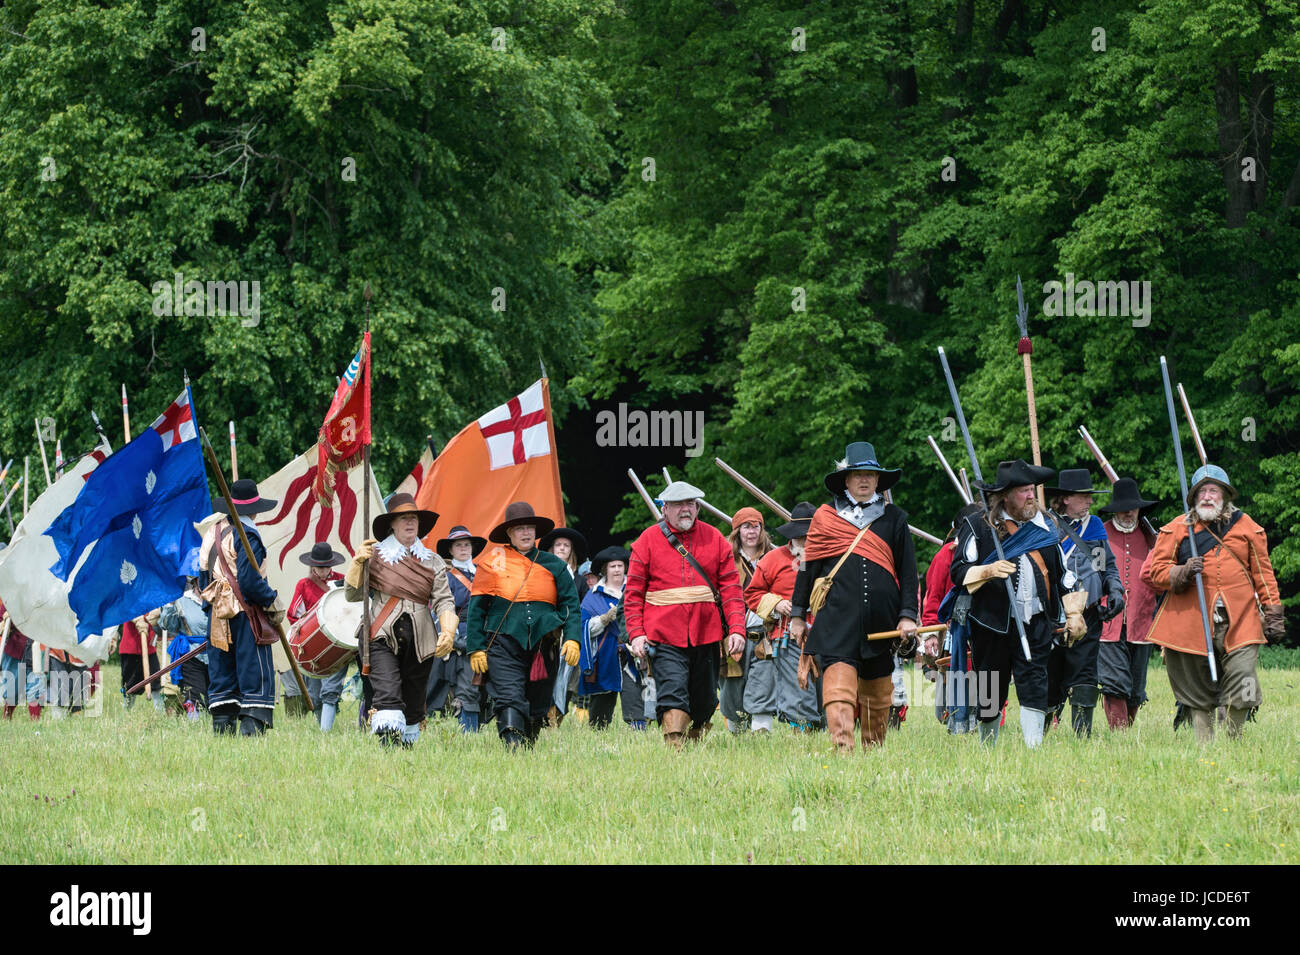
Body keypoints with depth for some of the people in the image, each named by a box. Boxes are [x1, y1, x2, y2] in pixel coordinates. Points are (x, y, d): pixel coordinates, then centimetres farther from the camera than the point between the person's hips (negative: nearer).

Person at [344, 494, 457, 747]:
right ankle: (389, 747, -29)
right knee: (387, 697, -20)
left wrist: (448, 632, -11)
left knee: (414, 704, 5)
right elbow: (353, 594, 8)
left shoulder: (432, 562, 14)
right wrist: (358, 562, -7)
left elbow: (444, 601, 6)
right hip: (383, 636, -3)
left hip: (420, 639, 3)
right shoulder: (375, 555, 8)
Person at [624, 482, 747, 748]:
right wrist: (636, 633, -7)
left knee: (705, 701, 12)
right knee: (672, 695, -18)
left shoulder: (714, 538, 8)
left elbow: (731, 587, 7)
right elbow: (633, 593, 3)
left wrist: (737, 629, -4)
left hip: (706, 634, 3)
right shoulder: (648, 540, 3)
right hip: (666, 636, -3)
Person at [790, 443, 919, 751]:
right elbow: (807, 567, 14)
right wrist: (798, 615, 12)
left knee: (877, 691, 11)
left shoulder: (894, 519, 11)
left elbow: (908, 572, 10)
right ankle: (842, 748, -27)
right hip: (836, 618, -2)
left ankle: (874, 748, 25)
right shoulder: (824, 517, 10)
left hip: (882, 620, 2)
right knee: (838, 682, -18)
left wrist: (908, 616, 1)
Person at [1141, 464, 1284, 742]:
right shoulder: (1177, 529, 7)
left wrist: (1273, 616, 15)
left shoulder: (1245, 526, 13)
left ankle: (1232, 741, 4)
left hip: (1239, 623, 1)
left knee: (1243, 683, -13)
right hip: (1192, 623, 0)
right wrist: (1182, 574, -13)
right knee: (1198, 695, 1)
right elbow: (1155, 572, 7)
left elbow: (1263, 574, 18)